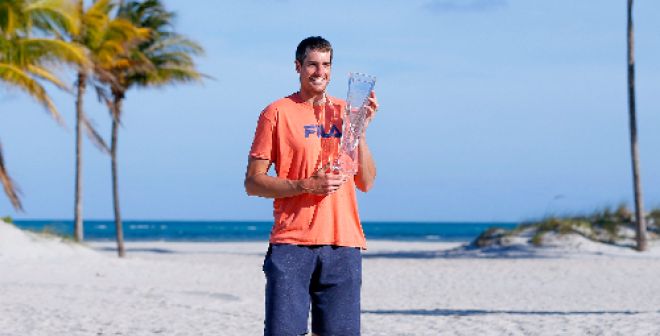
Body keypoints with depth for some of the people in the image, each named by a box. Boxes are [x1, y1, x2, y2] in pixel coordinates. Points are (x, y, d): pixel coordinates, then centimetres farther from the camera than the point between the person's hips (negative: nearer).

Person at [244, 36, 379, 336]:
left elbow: (366, 183, 11)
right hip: (291, 244, -3)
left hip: (343, 243, 3)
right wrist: (307, 185, -13)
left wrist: (360, 130, -1)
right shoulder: (277, 113, 3)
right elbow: (253, 183, -1)